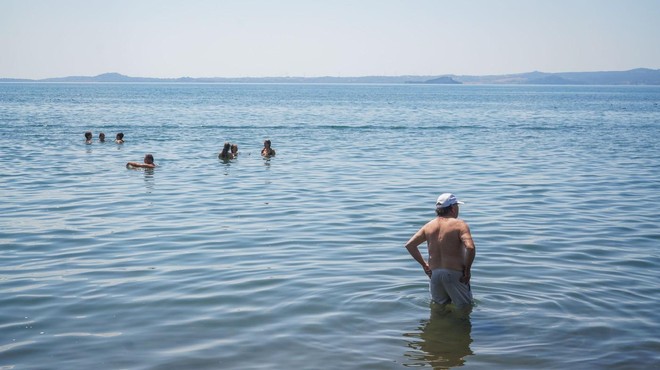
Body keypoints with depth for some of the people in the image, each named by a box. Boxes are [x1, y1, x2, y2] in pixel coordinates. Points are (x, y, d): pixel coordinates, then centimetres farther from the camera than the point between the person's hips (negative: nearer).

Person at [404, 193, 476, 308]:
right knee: (465, 306, 7)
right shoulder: (460, 224, -9)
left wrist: (423, 264, 10)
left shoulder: (429, 225, 7)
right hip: (454, 273, -5)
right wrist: (467, 270, -11)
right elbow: (470, 247, -23)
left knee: (439, 305, 22)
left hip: (434, 273, 5)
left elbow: (409, 245, 7)